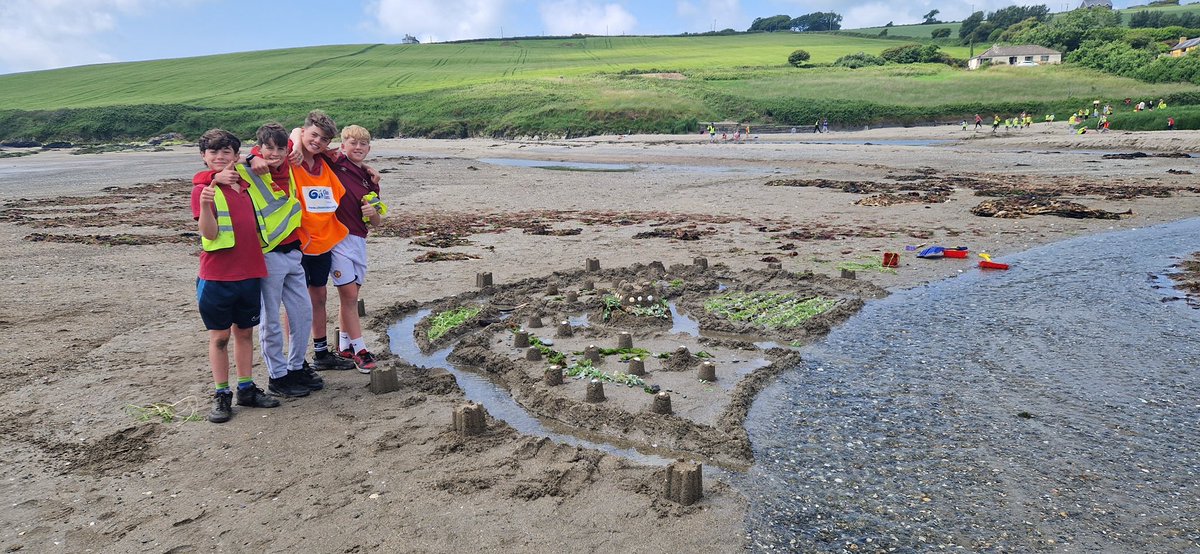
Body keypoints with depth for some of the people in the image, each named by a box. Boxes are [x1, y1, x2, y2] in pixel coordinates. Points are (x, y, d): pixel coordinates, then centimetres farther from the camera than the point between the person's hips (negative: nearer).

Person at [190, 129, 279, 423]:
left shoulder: (245, 184, 9)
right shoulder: (203, 190, -6)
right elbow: (210, 233, -16)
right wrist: (204, 204, -33)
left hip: (250, 272, 5)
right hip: (217, 276, -5)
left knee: (245, 332, 12)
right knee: (220, 335, 5)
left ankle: (247, 388, 22)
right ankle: (221, 395, 14)